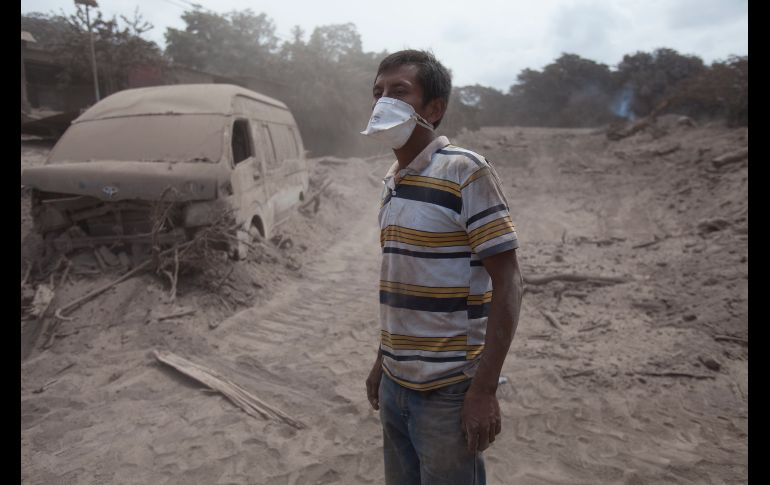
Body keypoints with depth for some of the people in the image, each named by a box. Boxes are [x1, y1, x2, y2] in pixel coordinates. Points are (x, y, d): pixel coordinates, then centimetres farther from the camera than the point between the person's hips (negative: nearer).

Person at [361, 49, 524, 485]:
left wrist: (484, 389, -18)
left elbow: (509, 283, -16)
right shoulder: (392, 180, 8)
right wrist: (384, 360, 16)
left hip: (447, 391, -7)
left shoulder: (466, 172, -14)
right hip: (396, 385, 7)